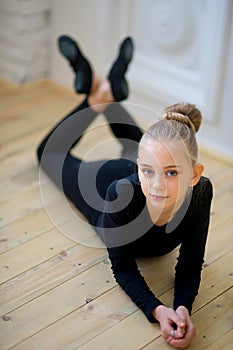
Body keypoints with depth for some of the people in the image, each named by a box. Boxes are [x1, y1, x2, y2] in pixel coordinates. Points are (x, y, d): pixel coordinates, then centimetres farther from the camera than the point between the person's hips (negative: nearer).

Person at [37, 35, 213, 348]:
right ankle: (96, 94, 32)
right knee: (51, 152, 29)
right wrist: (157, 310, -52)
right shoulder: (121, 192, -48)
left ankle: (113, 91, 51)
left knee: (135, 148, 39)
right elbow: (122, 268, -34)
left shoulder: (200, 193, -44)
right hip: (105, 180, -2)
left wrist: (183, 307, -50)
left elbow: (191, 263, -30)